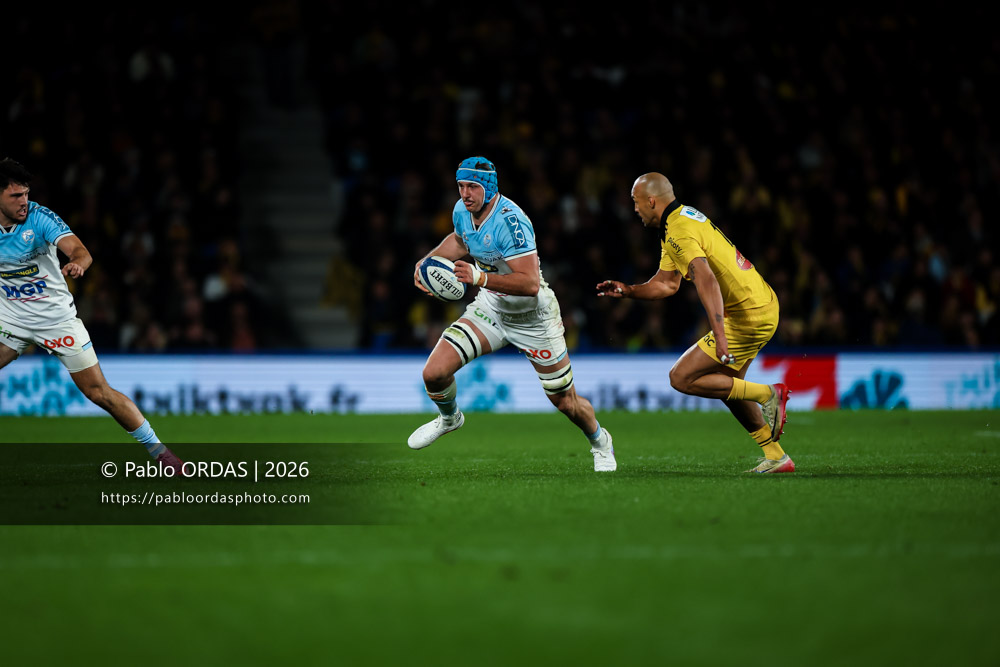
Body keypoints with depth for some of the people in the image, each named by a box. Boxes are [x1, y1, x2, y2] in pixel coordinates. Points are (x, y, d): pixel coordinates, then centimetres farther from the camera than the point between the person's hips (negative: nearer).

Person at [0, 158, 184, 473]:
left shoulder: (40, 218, -17)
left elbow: (79, 251, -30)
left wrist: (78, 262, -51)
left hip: (56, 317, -3)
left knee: (99, 392, -6)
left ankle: (159, 450, 5)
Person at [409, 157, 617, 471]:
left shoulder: (509, 220, -32)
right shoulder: (462, 211, -8)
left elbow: (531, 283, -39)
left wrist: (480, 278, -48)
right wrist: (427, 261, 2)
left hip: (533, 318, -5)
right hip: (490, 308, 5)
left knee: (567, 403, 6)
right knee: (434, 373, -12)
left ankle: (600, 443, 39)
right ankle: (449, 418, 23)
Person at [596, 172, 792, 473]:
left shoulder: (679, 232, -19)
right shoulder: (683, 218, 15)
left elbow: (707, 281, -33)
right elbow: (666, 283, 24)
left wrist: (719, 335, -41)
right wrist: (627, 290, 14)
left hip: (747, 318, -10)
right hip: (764, 304, 10)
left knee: (681, 378, -6)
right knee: (726, 384, 23)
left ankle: (768, 394, -4)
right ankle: (775, 457, 24)